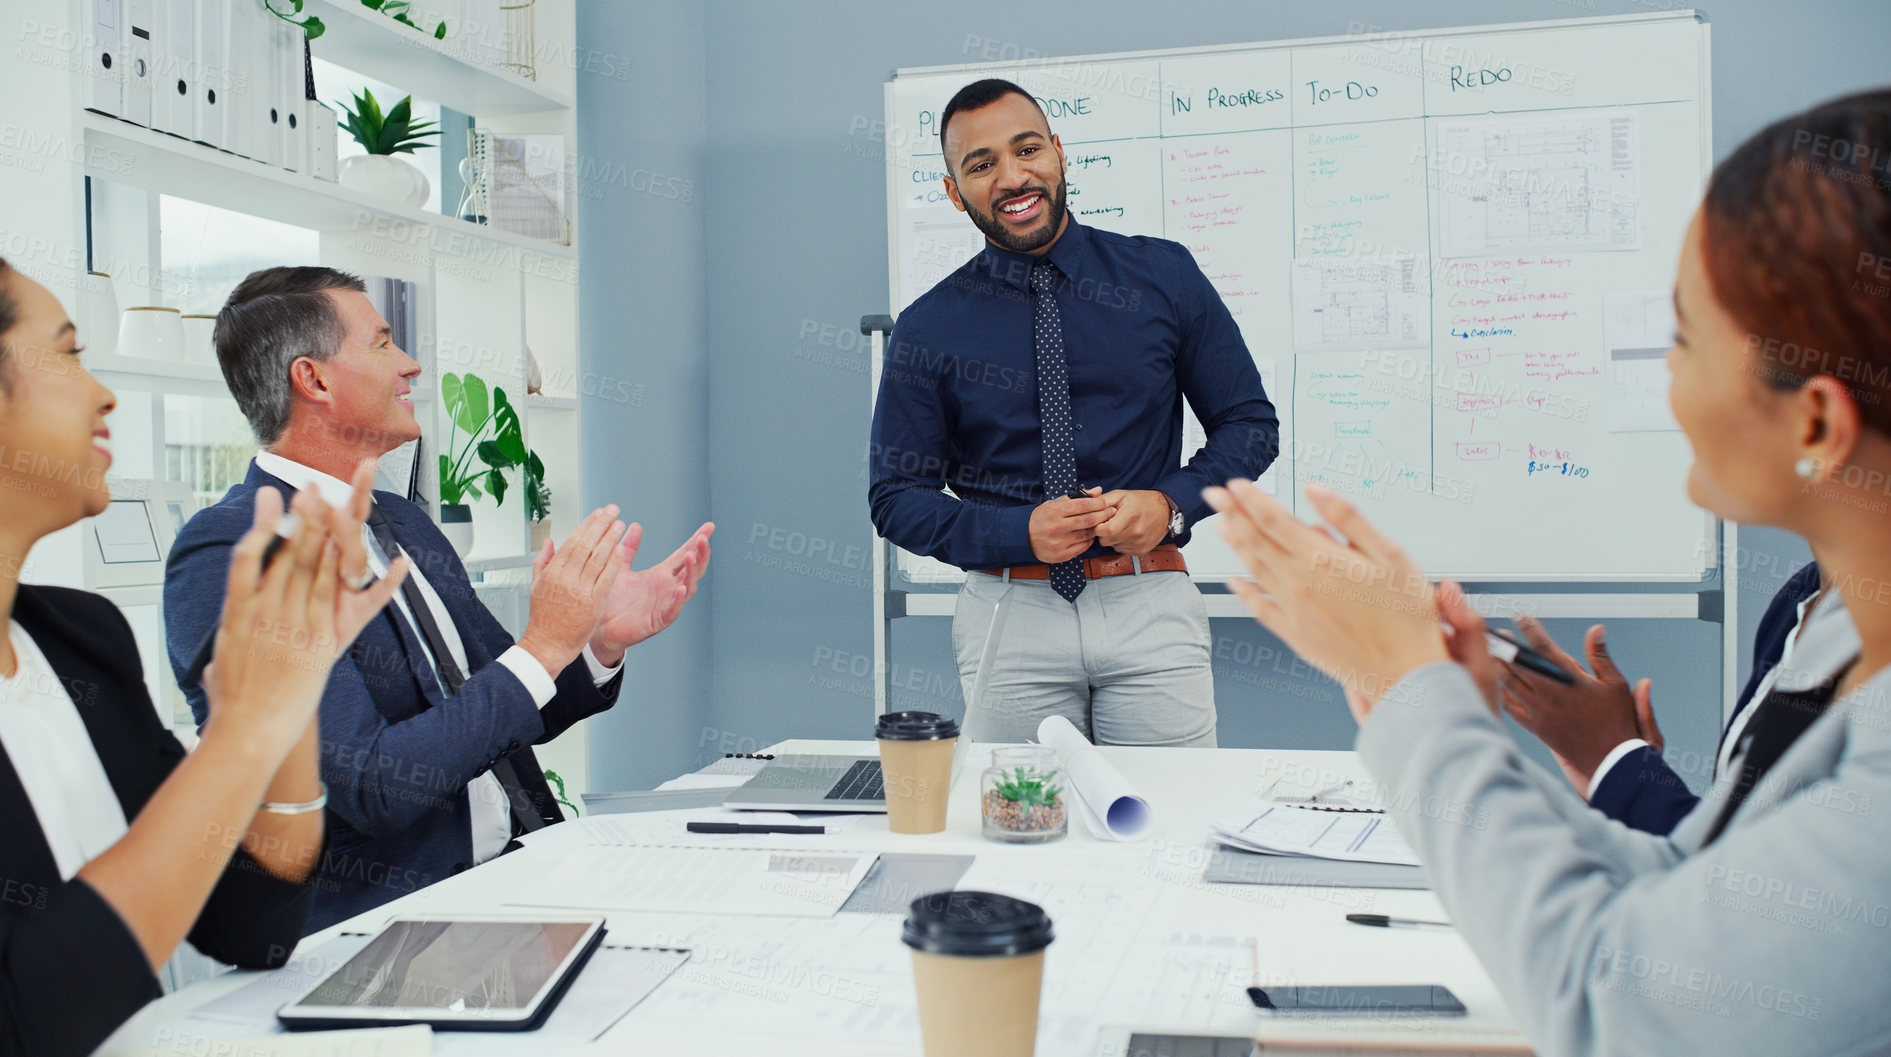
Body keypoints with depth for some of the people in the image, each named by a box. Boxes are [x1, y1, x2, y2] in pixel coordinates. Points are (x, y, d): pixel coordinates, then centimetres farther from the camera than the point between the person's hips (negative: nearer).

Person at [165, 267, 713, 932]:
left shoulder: (404, 522, 13)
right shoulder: (226, 555, -13)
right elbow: (372, 786, -20)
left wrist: (604, 640, 0)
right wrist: (545, 644, -16)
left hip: (517, 872, 7)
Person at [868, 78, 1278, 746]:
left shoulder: (1165, 276, 2)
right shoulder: (928, 329, 1)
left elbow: (1251, 423, 7)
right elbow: (895, 497, 3)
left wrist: (1172, 504, -11)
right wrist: (1020, 533, -12)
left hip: (1150, 608, 0)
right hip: (1010, 615, 0)